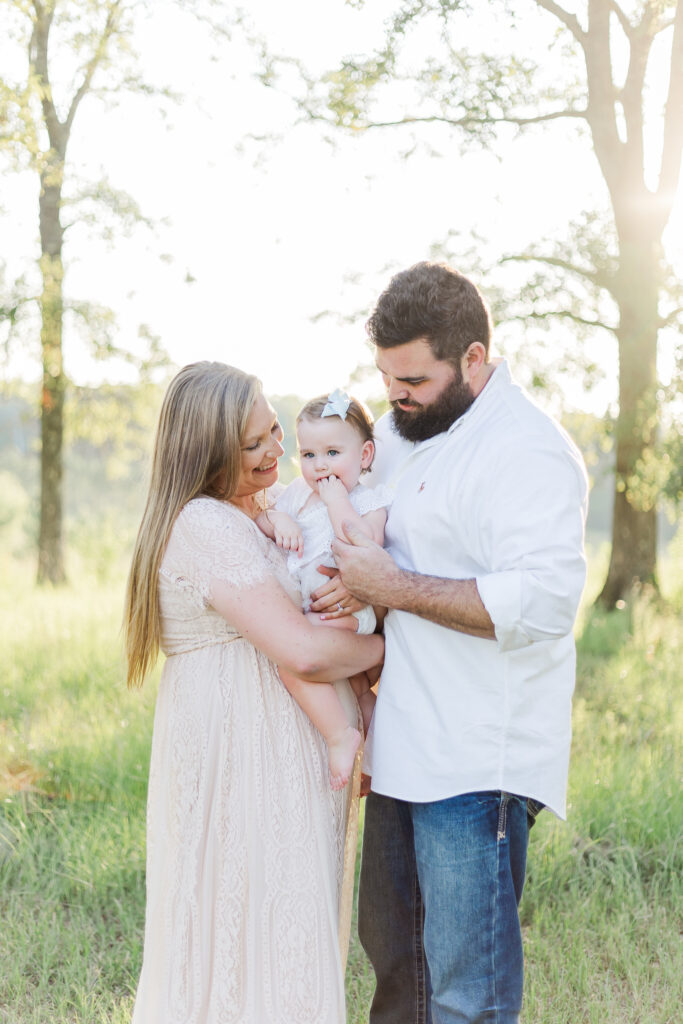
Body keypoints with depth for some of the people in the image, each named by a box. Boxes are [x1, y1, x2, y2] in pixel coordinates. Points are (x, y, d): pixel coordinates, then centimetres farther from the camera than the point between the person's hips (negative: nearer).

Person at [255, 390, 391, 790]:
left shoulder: (370, 500, -5)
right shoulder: (299, 492, 15)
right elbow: (259, 519, 14)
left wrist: (337, 501, -17)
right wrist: (277, 519, -7)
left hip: (343, 605, -9)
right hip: (304, 606, 9)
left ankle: (341, 732, -18)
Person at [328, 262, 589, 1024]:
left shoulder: (526, 452, -17)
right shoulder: (399, 431, 13)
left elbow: (543, 604, -27)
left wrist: (396, 587, -22)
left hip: (478, 763, -9)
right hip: (404, 751, 9)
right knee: (392, 950, 22)